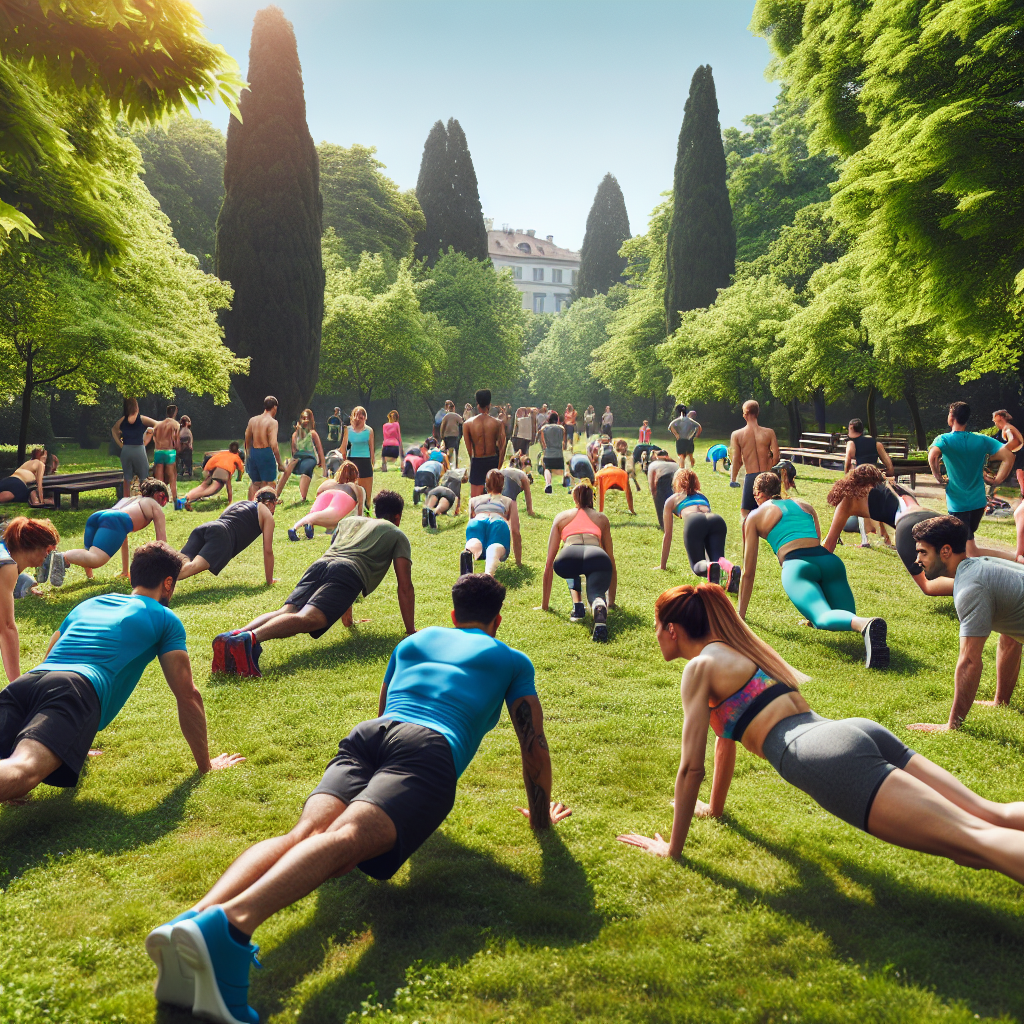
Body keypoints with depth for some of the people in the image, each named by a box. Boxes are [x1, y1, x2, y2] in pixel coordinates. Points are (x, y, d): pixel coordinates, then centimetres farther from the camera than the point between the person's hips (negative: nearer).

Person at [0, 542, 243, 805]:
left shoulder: (88, 604, 38)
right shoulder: (165, 619, 22)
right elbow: (187, 695, 20)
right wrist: (206, 765, 29)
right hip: (78, 691, -6)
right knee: (22, 773, -31)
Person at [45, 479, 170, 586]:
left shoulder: (126, 500, 44)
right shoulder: (154, 505, 26)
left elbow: (123, 538, 49)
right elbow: (161, 540, 22)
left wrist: (125, 570, 53)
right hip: (115, 520, -7)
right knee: (95, 560, -24)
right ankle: (61, 557, -48)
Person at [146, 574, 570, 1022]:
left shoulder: (414, 641, 38)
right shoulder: (513, 661, 28)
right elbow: (533, 742, 27)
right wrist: (541, 816, 40)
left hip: (365, 736, 4)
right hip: (431, 749, -4)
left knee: (305, 833, -19)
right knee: (344, 840, -27)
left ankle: (195, 917, -47)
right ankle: (231, 921, -55)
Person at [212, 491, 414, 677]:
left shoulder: (349, 521, 41)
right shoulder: (397, 535, 26)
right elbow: (405, 587, 20)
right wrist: (410, 629, 27)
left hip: (320, 564, 6)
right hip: (350, 573, -5)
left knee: (286, 613, -12)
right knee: (307, 619, -26)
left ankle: (231, 637, -38)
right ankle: (251, 639, -51)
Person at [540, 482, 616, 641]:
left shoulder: (561, 517, 33)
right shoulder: (602, 518, 35)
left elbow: (549, 564, 33)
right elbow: (611, 561, 40)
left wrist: (544, 604, 40)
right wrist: (611, 601, 50)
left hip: (567, 559, 2)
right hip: (598, 558, -1)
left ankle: (577, 606, 15)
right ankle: (600, 609, -24)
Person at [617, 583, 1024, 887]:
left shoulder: (700, 666, 4)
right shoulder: (735, 650, 29)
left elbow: (692, 767, 2)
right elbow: (727, 736, 39)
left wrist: (672, 848, 11)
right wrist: (714, 808, 50)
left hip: (830, 758, -9)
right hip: (861, 732, 9)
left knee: (971, 839, -19)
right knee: (988, 815, 1)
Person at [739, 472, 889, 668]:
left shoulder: (754, 517, 21)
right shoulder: (805, 506, 33)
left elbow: (749, 571, 21)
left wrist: (741, 614, 29)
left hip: (796, 565, -4)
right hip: (830, 561, 5)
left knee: (823, 617, -23)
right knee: (847, 620, 5)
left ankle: (865, 624, -55)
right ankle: (864, 624, -31)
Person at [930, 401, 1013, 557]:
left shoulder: (944, 439, -9)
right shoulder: (982, 439, 3)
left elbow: (932, 456, -31)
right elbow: (1008, 456, -8)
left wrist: (938, 477, -15)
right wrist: (997, 480, 0)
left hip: (957, 503, -5)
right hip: (978, 502, 5)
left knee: (970, 552, -5)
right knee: (967, 538, 27)